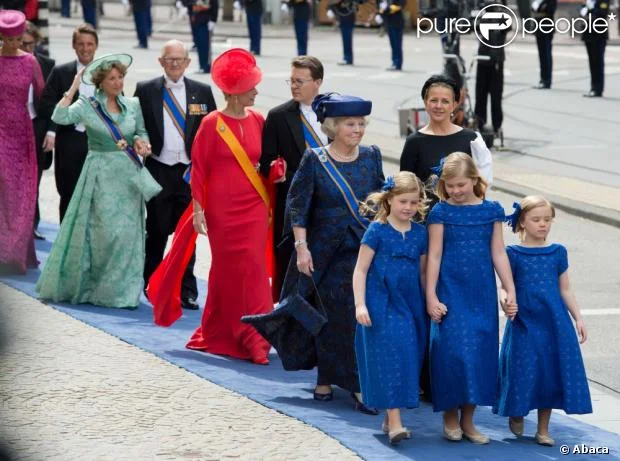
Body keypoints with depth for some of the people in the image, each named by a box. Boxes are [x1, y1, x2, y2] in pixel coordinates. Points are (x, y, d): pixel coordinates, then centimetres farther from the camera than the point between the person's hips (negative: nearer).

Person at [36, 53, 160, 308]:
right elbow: (60, 117, -19)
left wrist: (141, 142, -5)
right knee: (105, 232, -5)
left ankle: (121, 291, 11)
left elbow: (142, 132, 17)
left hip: (129, 173, 3)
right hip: (100, 174, -3)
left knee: (127, 234, 2)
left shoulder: (132, 105, 6)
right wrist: (73, 88, -16)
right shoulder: (87, 106, -4)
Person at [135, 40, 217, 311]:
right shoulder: (145, 90, 5)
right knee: (157, 232, 8)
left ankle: (186, 290, 6)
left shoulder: (202, 92, 6)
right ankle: (152, 285, 25)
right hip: (158, 170, 0)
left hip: (190, 170, 0)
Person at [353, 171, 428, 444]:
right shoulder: (377, 231, -6)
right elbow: (361, 270, -5)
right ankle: (394, 424, -12)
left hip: (411, 306, 5)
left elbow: (422, 272, 14)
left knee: (410, 358, 6)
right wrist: (360, 305, -12)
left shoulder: (420, 233, 7)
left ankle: (391, 419, 18)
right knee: (389, 358, -10)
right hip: (382, 306, -5)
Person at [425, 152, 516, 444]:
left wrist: (510, 290, 4)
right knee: (453, 351, -7)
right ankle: (450, 416, 8)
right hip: (451, 293, -3)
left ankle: (468, 420, 14)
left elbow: (498, 254, 8)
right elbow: (434, 256, -3)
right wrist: (431, 297, -7)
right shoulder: (441, 212, -2)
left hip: (482, 294, 3)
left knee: (481, 353, 3)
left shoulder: (491, 211, 4)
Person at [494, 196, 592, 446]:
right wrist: (506, 306, -22)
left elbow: (565, 289, 11)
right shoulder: (513, 254, -1)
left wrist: (578, 318, 6)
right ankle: (516, 414, 25)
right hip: (524, 323, -2)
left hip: (554, 323, 2)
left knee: (551, 371, 3)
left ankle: (543, 430, 14)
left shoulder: (558, 252, 7)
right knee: (524, 371, -3)